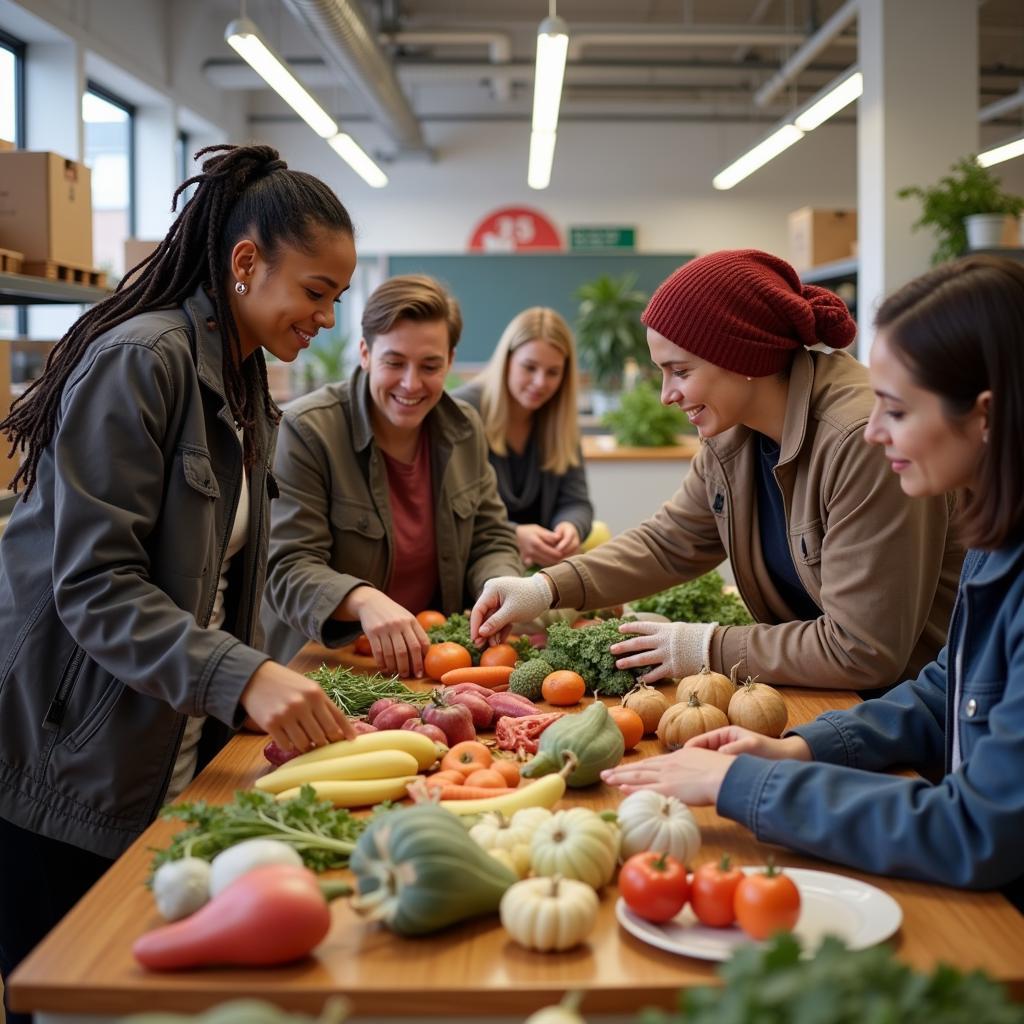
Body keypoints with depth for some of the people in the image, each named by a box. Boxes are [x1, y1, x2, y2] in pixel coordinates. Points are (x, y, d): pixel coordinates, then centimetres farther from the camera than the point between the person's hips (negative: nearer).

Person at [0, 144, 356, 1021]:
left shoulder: (245, 388, 13)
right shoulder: (138, 362, -16)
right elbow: (93, 586, -22)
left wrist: (282, 693, 4)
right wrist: (242, 678, -32)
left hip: (166, 774, 8)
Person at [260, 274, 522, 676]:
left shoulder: (465, 429, 6)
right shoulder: (307, 431, -12)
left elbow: (492, 541, 11)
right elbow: (287, 568, -16)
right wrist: (363, 600, -37)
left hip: (431, 662, 4)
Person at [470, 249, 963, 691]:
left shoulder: (863, 442, -26)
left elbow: (864, 652, -25)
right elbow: (668, 541, 12)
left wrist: (711, 649, -17)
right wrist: (546, 588, -1)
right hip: (807, 694, 7)